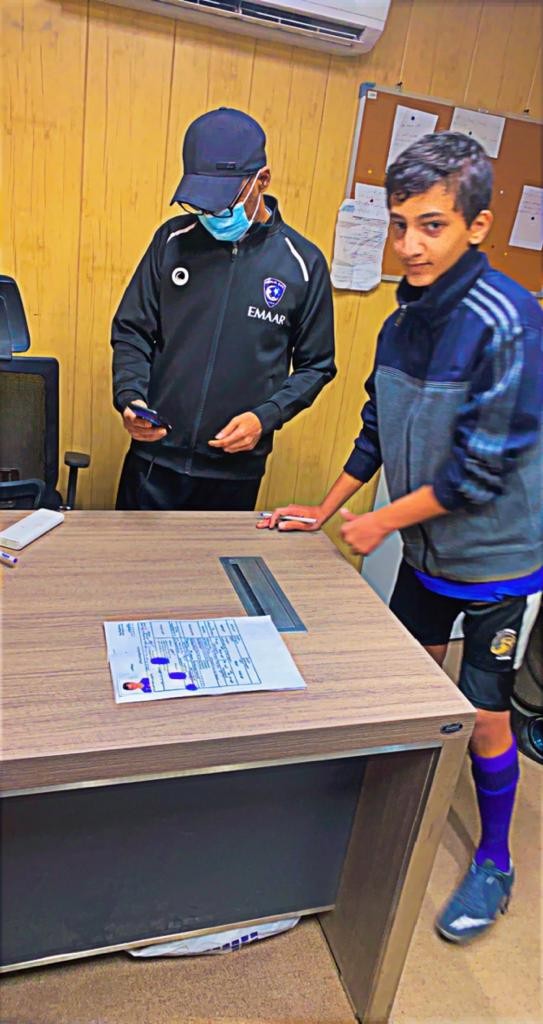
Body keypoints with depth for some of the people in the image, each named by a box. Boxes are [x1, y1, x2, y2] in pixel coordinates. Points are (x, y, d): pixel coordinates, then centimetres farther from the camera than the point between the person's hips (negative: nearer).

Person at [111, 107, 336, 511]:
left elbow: (315, 365, 3)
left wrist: (266, 417, -13)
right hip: (154, 457, 2)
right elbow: (132, 331, 7)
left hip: (236, 468, -1)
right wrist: (129, 397, -11)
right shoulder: (174, 240, 1)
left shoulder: (303, 262, -4)